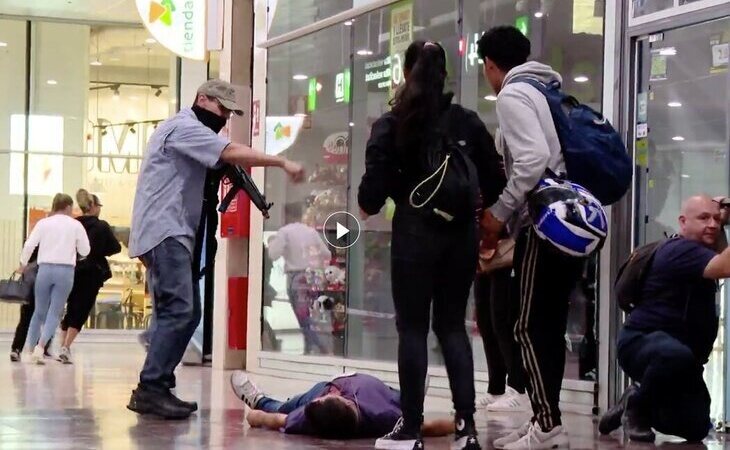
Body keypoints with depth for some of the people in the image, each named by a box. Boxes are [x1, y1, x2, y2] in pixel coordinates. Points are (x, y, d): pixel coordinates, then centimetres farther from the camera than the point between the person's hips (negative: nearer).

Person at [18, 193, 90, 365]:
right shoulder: (76, 225, 2)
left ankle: (30, 347, 17)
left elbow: (29, 245, -3)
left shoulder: (43, 223, 3)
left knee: (40, 311, 15)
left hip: (45, 269, 1)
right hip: (66, 271, -1)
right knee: (55, 313, 1)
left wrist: (23, 264, 11)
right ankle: (40, 346, -18)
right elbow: (85, 250, 5)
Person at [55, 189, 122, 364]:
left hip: (72, 271, 4)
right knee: (81, 312, -1)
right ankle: (66, 348, -12)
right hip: (92, 273, -4)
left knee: (71, 310, 15)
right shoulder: (102, 227, -8)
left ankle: (63, 346, 11)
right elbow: (116, 248, -3)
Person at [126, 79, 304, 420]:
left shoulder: (189, 131, 25)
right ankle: (151, 389, -21)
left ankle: (157, 388, 8)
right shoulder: (184, 128, -9)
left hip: (173, 234, 11)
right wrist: (283, 162, -20)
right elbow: (233, 153, -20)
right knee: (178, 310, -18)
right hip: (163, 232, -11)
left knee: (185, 314, 7)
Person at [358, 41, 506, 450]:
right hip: (462, 231, 3)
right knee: (453, 324, 12)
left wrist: (368, 206, 13)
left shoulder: (391, 126, -4)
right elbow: (495, 183, 4)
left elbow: (375, 186, -9)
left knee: (413, 328, 3)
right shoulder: (468, 122, 4)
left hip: (416, 231, -3)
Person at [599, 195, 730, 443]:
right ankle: (637, 404, -14)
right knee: (677, 355, -45)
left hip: (679, 353, 10)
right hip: (641, 343, -10)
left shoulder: (698, 251, 14)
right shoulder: (681, 251, -19)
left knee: (696, 429, 3)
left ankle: (635, 405, 25)